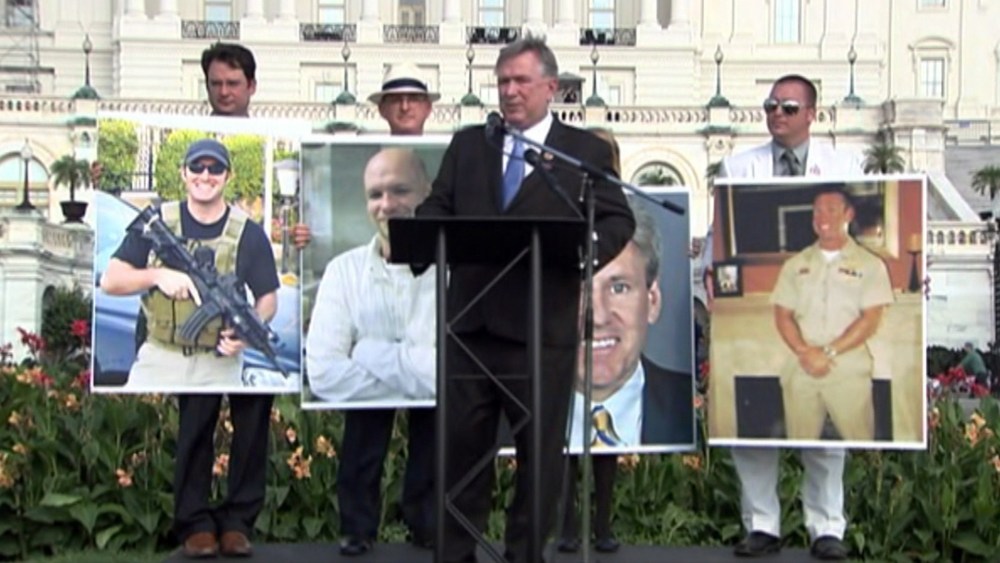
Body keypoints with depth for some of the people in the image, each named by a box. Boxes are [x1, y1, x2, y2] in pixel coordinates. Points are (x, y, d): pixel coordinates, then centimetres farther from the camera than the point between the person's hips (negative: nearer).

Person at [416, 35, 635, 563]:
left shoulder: (587, 150, 6)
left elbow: (618, 220, 0)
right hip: (471, 320, 3)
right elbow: (435, 208, 12)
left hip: (543, 326, -3)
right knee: (460, 443, 10)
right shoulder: (467, 144, 15)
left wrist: (589, 245, -22)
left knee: (539, 449, 5)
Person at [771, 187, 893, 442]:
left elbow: (870, 320, -6)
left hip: (849, 369, -3)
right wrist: (805, 352, -12)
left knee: (858, 439, -3)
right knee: (799, 441, 5)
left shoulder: (869, 264, 2)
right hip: (801, 368, 3)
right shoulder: (795, 264, 11)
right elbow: (783, 316, 6)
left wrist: (829, 353, -15)